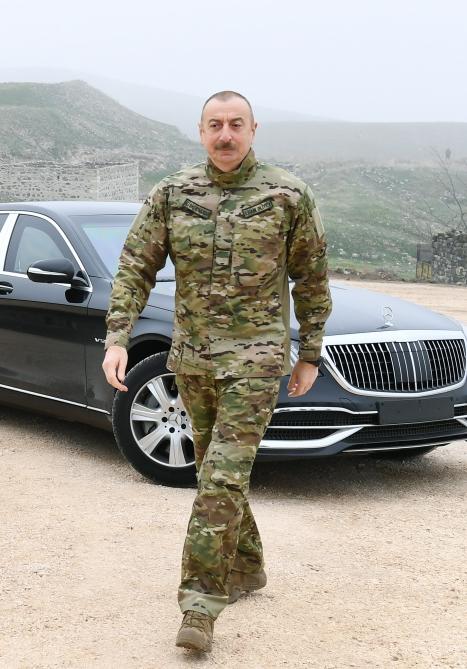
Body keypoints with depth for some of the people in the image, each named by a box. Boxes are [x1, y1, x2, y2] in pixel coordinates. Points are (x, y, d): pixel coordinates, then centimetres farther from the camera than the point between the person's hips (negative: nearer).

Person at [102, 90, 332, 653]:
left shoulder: (288, 196, -5)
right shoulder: (172, 195, 1)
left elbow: (311, 279, 4)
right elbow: (134, 269, 1)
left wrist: (310, 355, 5)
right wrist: (117, 339, -12)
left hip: (255, 358, -4)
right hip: (191, 358, 4)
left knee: (223, 478, -13)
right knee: (216, 471, 16)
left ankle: (200, 605, -10)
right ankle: (246, 569, 36)